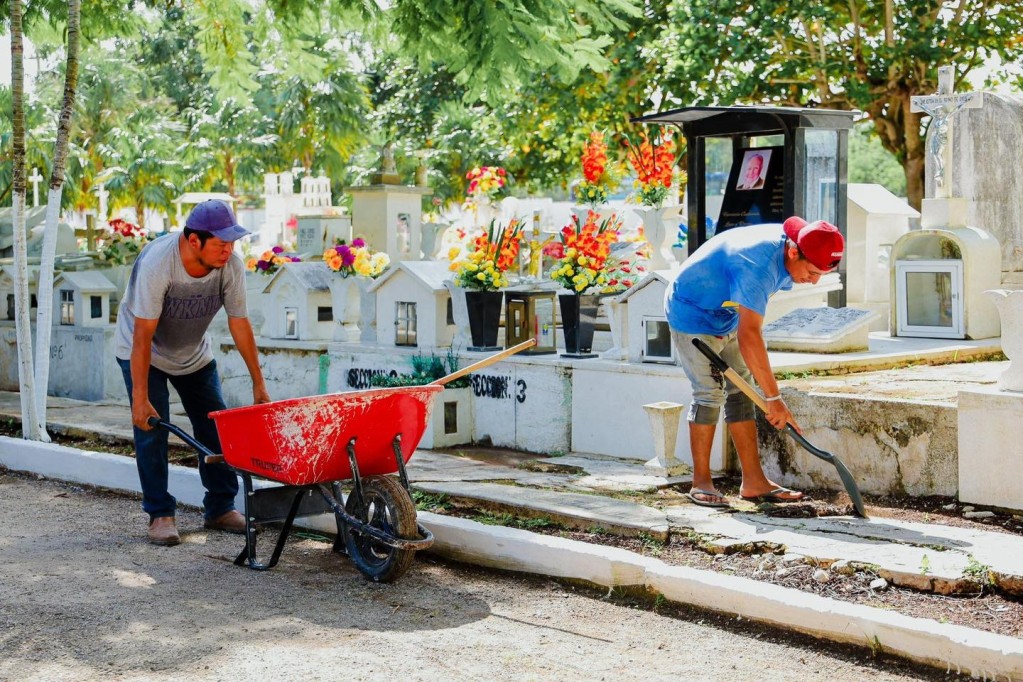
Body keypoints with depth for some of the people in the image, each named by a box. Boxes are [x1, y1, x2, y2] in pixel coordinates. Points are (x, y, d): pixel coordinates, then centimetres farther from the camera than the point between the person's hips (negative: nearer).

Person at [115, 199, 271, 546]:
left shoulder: (231, 265, -22)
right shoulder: (157, 263, -36)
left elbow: (239, 323, -10)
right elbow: (143, 335, -33)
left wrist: (258, 383, -7)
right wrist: (140, 398, -33)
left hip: (195, 354, 5)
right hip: (142, 353, -4)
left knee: (216, 427, 1)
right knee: (152, 430, -12)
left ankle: (221, 508, 12)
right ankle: (160, 514, -1)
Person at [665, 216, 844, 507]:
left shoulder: (786, 246, -9)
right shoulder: (759, 263, -37)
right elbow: (748, 337, -42)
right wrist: (774, 398, -41)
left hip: (726, 317, 9)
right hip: (692, 312, -9)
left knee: (740, 391, 4)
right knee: (710, 393, -13)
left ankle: (754, 481, 6)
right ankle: (701, 483, -3)